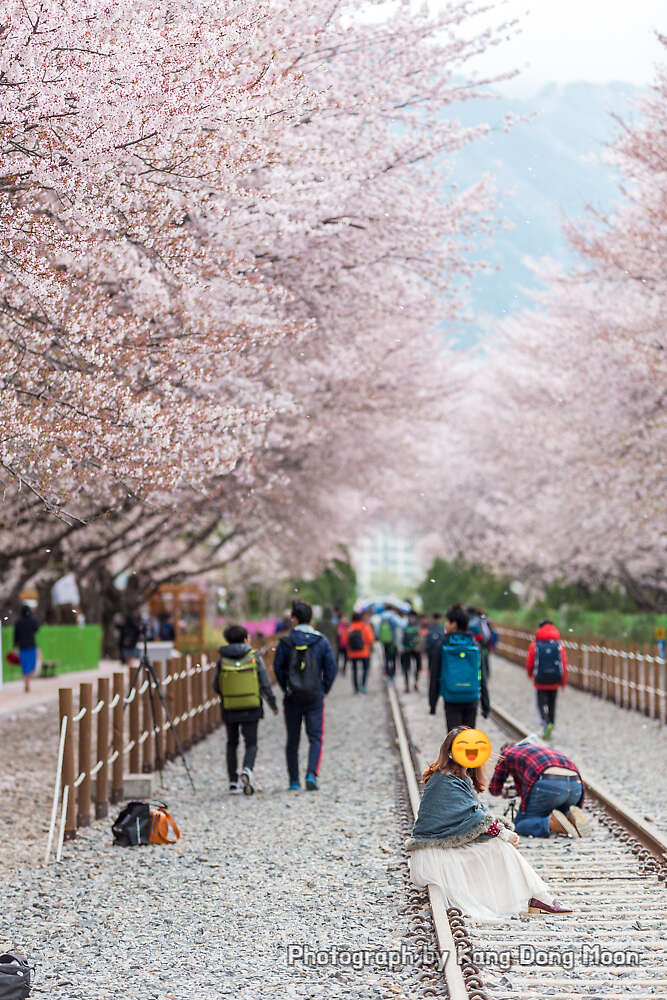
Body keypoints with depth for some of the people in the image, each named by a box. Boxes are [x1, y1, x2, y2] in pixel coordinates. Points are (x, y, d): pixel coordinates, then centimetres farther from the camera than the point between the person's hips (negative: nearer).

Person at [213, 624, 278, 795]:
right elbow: (265, 685, -4)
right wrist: (273, 704, 9)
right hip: (251, 708, -1)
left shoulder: (222, 661, -1)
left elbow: (216, 687, 4)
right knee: (251, 744, 4)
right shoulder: (254, 657, -4)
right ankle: (247, 769, -24)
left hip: (229, 709, 1)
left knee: (232, 744, 16)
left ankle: (233, 782, 13)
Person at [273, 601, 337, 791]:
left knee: (292, 740, 11)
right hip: (315, 698, 0)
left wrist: (286, 688, 8)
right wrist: (323, 690, 8)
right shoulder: (321, 642, -3)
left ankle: (294, 781, 13)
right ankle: (311, 774, -16)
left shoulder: (285, 642, -5)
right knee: (315, 738, 4)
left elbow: (278, 668, -4)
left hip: (292, 698, 0)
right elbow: (331, 668, -3)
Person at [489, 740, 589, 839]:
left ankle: (553, 823, -19)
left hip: (549, 784, -6)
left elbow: (494, 790, 36)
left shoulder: (506, 753, 27)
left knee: (520, 824, 10)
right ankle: (573, 817, -3)